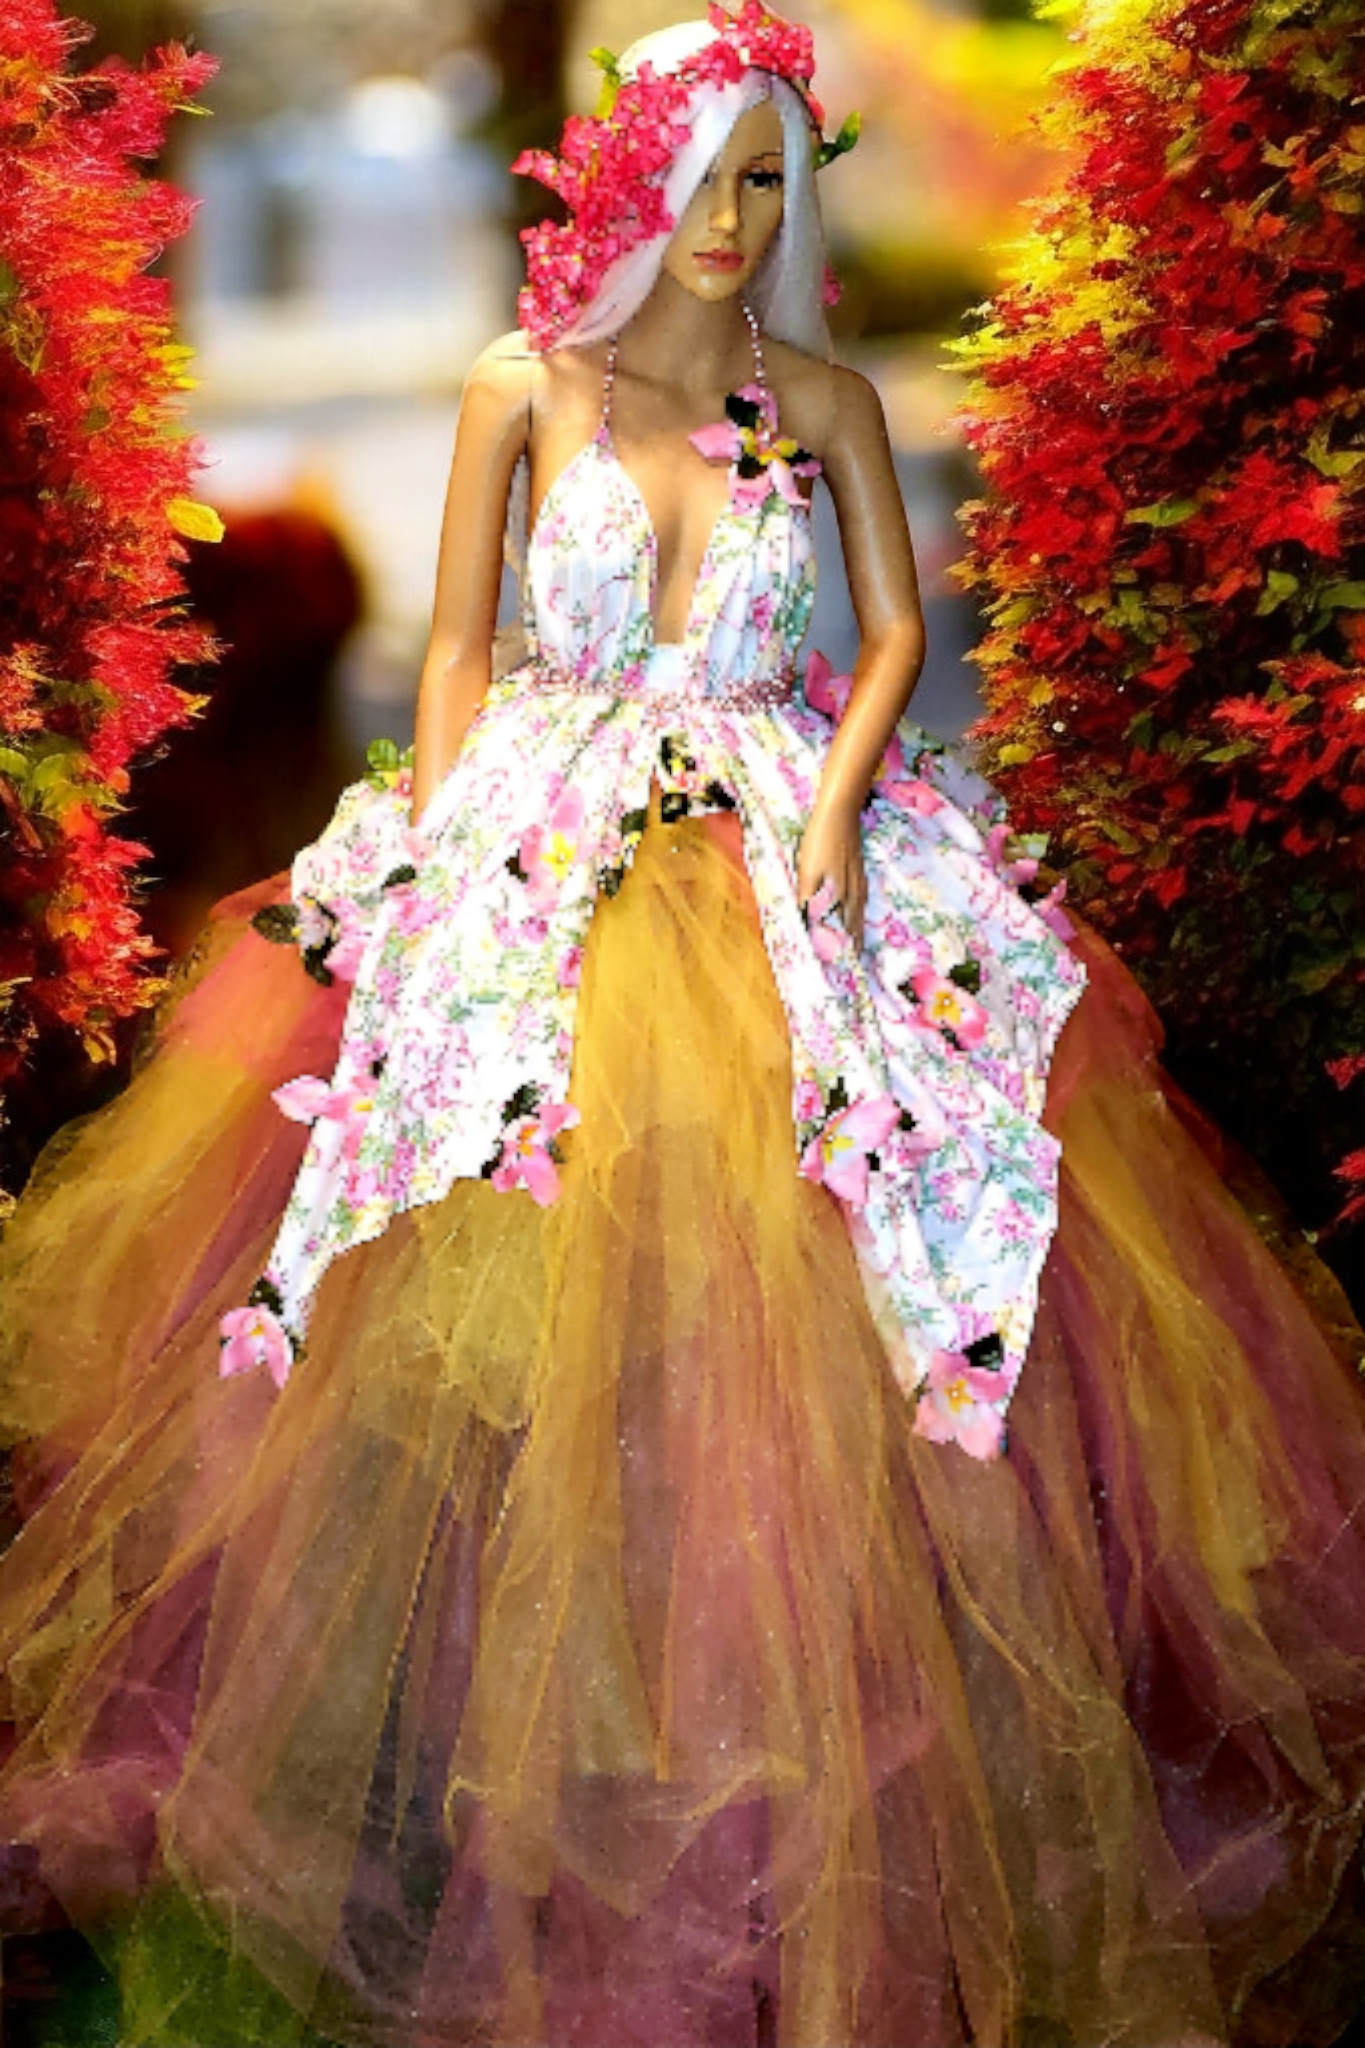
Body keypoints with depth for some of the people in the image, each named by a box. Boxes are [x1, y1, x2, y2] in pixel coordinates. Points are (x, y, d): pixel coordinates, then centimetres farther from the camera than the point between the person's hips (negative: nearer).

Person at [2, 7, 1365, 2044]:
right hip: (530, 866, 0)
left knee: (773, 1309, -8)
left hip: (779, 864, 1)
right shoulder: (522, 392, 6)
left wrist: (833, 805, -9)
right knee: (496, 1317, -8)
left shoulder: (829, 403, 9)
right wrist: (435, 846, -3)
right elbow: (456, 648, 8)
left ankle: (782, 1805, 2)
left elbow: (894, 632, 8)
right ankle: (490, 1777, 3)